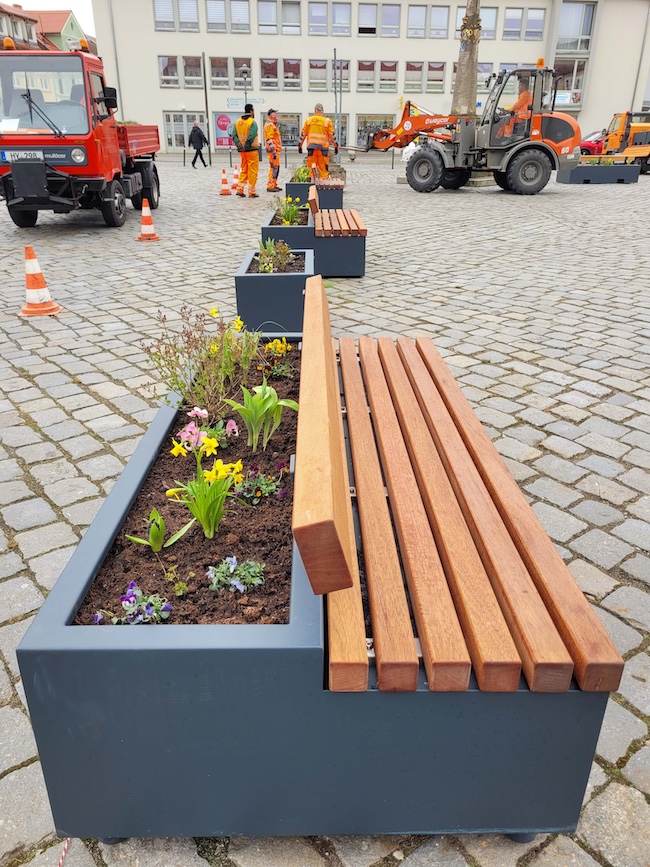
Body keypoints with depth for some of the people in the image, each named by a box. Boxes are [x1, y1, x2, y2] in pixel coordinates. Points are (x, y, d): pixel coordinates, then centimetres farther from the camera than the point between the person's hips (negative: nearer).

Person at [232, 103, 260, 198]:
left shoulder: (238, 122, 10)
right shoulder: (252, 122, -10)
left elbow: (234, 135, 3)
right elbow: (251, 136, -21)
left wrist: (239, 145, -5)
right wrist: (246, 146, -15)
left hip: (243, 150, 6)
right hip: (252, 149, -6)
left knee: (244, 169, 16)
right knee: (253, 170, 0)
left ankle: (240, 189, 10)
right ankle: (252, 192, 1)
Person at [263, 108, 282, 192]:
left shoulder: (273, 125, 20)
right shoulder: (269, 125, -12)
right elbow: (269, 139, -20)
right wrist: (273, 151, -25)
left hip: (276, 149, 10)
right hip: (273, 149, -10)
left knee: (276, 167, 13)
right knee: (273, 167, -11)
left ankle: (274, 185, 20)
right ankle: (270, 186, -9)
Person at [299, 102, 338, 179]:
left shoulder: (308, 120, 7)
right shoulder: (327, 121, 2)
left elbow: (303, 134, 8)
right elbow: (332, 135, 2)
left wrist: (300, 145, 16)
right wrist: (335, 146, 9)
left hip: (311, 148, 1)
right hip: (323, 148, -1)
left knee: (311, 168, 5)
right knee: (323, 168, 1)